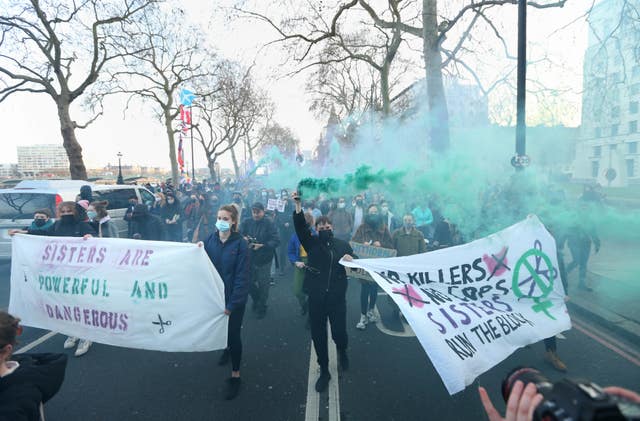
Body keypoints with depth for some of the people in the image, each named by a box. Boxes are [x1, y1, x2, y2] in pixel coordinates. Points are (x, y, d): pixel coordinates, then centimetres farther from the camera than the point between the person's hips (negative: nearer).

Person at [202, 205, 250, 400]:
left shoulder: (240, 244, -16)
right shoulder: (210, 240, -4)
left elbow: (242, 276, -16)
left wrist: (231, 304, -18)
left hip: (233, 298, -4)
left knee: (233, 334, 3)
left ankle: (235, 375, 20)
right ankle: (226, 348, 55)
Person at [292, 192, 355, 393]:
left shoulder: (343, 245, 10)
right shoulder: (312, 242, 4)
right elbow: (300, 226, -12)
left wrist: (351, 260, -10)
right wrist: (298, 205, -25)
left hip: (337, 296, 1)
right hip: (316, 296, 0)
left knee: (339, 332, 4)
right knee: (318, 335, 7)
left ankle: (342, 351, 41)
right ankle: (324, 371, 27)